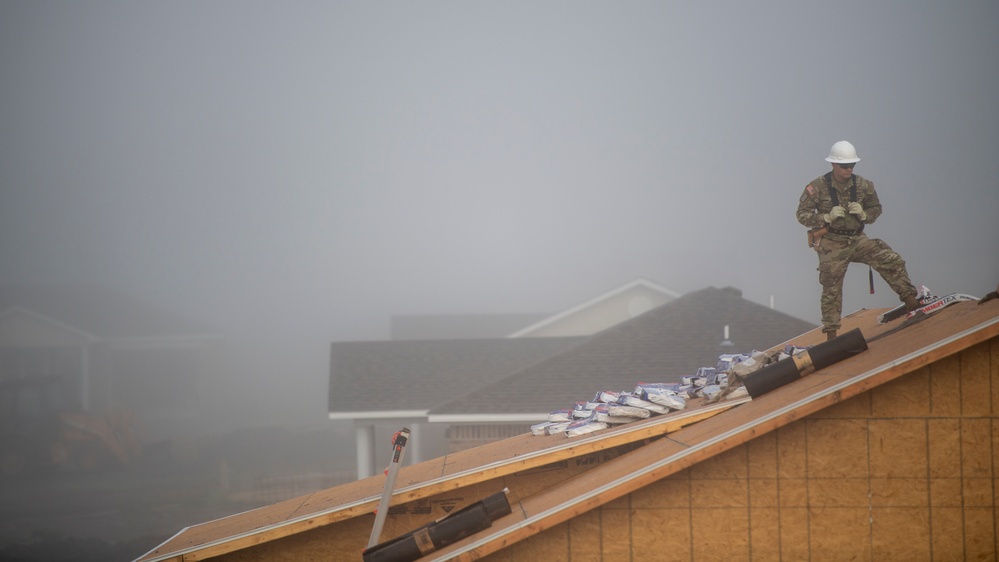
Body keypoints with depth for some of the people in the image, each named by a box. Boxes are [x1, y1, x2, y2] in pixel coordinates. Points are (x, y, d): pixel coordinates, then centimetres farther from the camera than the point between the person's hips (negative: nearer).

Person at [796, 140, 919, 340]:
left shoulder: (863, 185, -2)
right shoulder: (818, 187, -12)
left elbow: (876, 209, 10)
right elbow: (802, 214, -10)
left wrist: (864, 214, -13)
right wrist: (827, 217, -24)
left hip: (857, 240, 3)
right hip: (831, 245, -3)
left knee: (892, 261, -14)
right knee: (832, 290, 2)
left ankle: (911, 301, -8)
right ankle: (831, 334, 13)